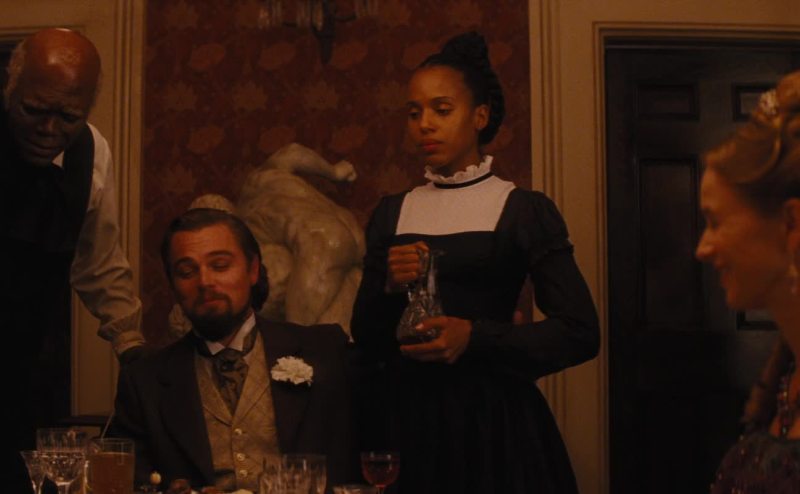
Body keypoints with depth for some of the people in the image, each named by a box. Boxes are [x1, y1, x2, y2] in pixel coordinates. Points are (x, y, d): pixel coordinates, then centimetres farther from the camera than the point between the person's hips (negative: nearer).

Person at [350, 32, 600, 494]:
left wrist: (475, 336, -18)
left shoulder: (523, 209, -3)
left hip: (494, 414, -3)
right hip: (408, 414, 4)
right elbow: (365, 338, 9)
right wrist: (390, 289, -10)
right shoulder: (392, 213, 8)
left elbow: (580, 333, -8)